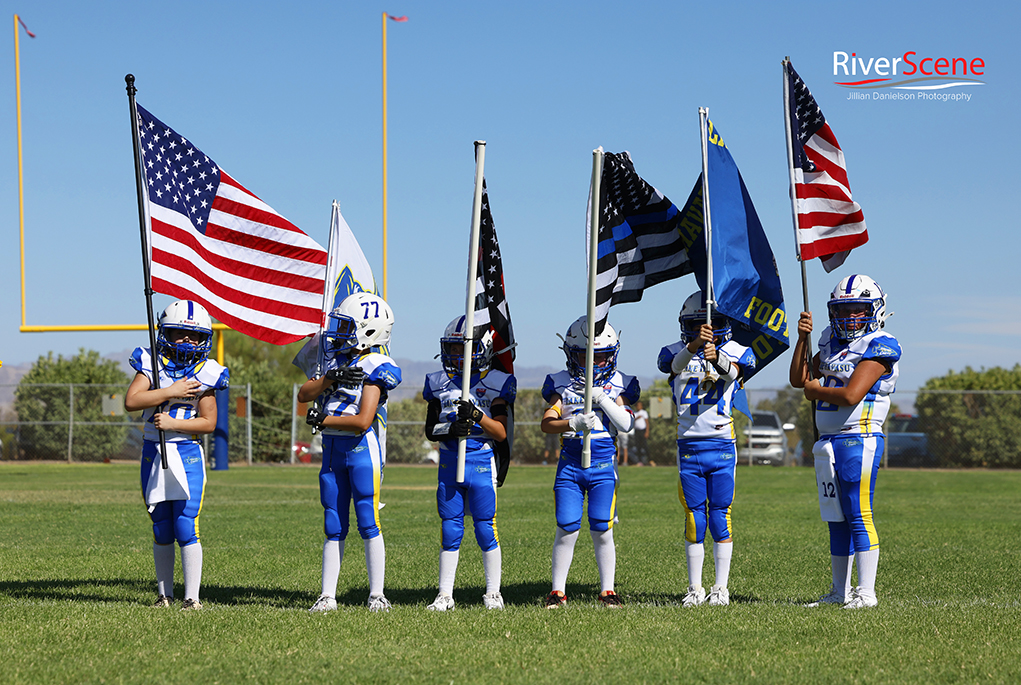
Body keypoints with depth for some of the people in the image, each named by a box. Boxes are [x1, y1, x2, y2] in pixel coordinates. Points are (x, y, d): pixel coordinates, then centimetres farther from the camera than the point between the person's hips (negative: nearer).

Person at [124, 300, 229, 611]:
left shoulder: (205, 374, -1)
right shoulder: (152, 363, 2)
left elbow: (209, 422, -4)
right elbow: (131, 401, -12)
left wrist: (173, 423, -15)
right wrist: (171, 392, -16)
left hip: (187, 454, -2)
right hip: (153, 454, 2)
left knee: (186, 527, -9)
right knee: (161, 531, 9)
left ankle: (192, 597, -4)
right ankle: (164, 594, 19)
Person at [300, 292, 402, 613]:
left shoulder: (374, 368, -11)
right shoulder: (334, 360, 12)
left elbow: (363, 421, -19)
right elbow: (303, 394, 1)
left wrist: (322, 420, -11)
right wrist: (332, 378, -13)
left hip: (361, 448, -7)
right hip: (331, 451, 7)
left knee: (368, 523, -5)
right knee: (334, 527, 9)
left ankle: (377, 596, 0)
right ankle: (328, 595, 12)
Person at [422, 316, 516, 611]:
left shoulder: (495, 383, -1)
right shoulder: (439, 383, 8)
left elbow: (501, 432, -5)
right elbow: (430, 429, 6)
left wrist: (477, 415, -20)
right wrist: (449, 429, -15)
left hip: (481, 462, -3)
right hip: (449, 462, 3)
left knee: (486, 528, 0)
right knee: (450, 529, 5)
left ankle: (493, 593, 11)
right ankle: (445, 595, 10)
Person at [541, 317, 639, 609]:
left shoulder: (618, 385, 5)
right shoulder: (562, 384, 4)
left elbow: (626, 424, -7)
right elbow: (547, 423, -8)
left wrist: (602, 399, -17)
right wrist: (573, 423, -27)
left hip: (603, 464, 0)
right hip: (570, 462, 0)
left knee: (601, 529, -3)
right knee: (567, 528, -3)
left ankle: (607, 590, 8)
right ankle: (558, 591, 7)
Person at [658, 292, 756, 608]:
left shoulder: (735, 352, 4)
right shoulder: (677, 352, 6)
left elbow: (732, 371, -20)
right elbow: (676, 365, -19)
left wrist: (717, 357, -44)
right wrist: (694, 345, -40)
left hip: (722, 447, -1)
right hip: (689, 447, 1)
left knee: (720, 517, 0)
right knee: (694, 519, 3)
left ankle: (721, 588, 6)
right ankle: (695, 589, 10)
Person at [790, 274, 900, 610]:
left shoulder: (879, 347, -10)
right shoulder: (832, 342, 15)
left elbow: (851, 396, -19)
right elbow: (799, 380, 17)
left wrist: (816, 390, -2)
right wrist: (803, 338, 7)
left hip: (859, 440, -8)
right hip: (828, 441, 8)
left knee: (858, 516, -9)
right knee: (837, 520, 11)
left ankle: (866, 592, -7)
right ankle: (840, 591, 17)